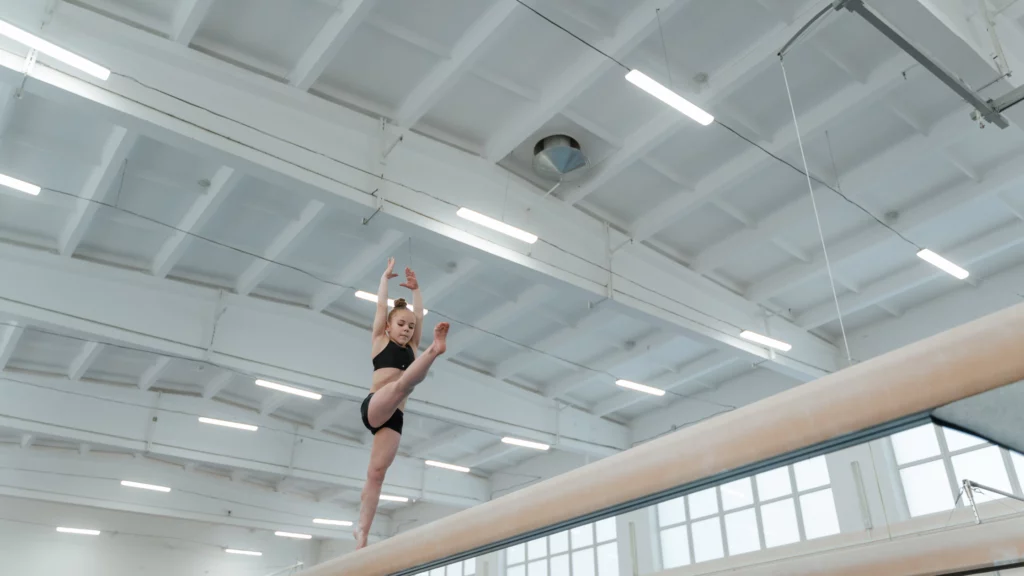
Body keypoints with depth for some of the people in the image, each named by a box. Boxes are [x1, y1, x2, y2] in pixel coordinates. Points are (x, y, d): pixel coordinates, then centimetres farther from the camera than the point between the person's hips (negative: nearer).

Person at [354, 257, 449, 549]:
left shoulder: (411, 348, 24)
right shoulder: (380, 341, 15)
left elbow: (419, 315, 26)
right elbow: (381, 306, 18)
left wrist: (415, 288, 34)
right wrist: (386, 276, 29)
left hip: (394, 418, 5)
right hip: (374, 407, -4)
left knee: (376, 473, -6)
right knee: (403, 383, -33)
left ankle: (362, 532, -12)